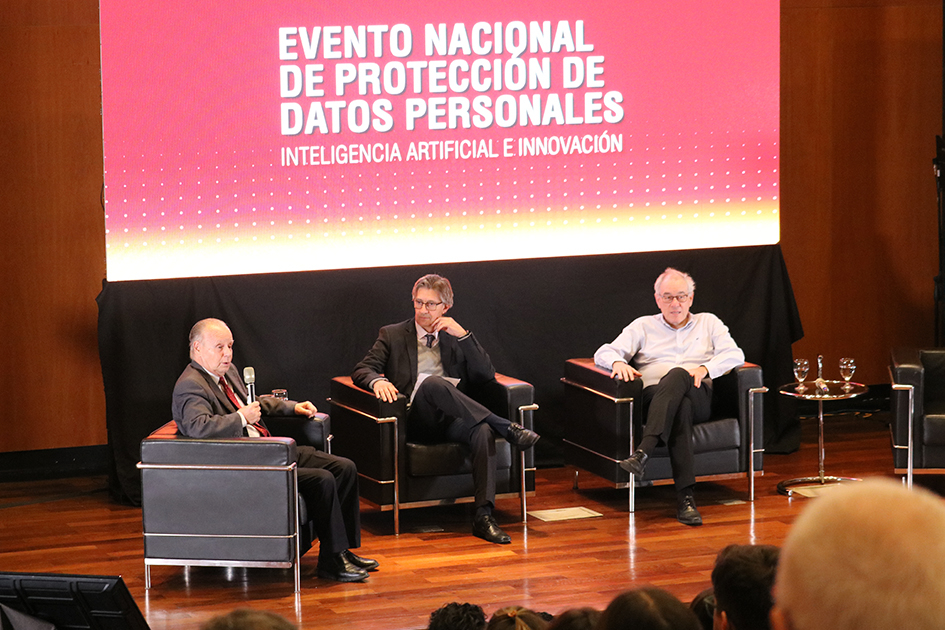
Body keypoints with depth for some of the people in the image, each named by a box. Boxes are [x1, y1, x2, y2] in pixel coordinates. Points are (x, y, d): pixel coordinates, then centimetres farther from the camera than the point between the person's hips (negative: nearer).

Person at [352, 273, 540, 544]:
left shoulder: (456, 337, 22)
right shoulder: (393, 335, 19)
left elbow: (486, 376, 10)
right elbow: (361, 370, 10)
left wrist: (463, 335, -1)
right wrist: (377, 381, -15)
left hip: (453, 420, 2)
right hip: (417, 418, -2)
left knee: (483, 431, -34)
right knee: (432, 382, -35)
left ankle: (483, 516, -40)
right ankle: (506, 427, -36)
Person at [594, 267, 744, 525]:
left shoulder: (708, 323, 25)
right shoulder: (643, 326, 25)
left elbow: (734, 355, 9)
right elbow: (604, 353, 15)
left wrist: (706, 368, -11)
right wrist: (618, 362, -10)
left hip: (699, 398, 0)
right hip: (654, 397, 0)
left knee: (678, 375, -38)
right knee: (681, 407, -39)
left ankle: (643, 453, -52)